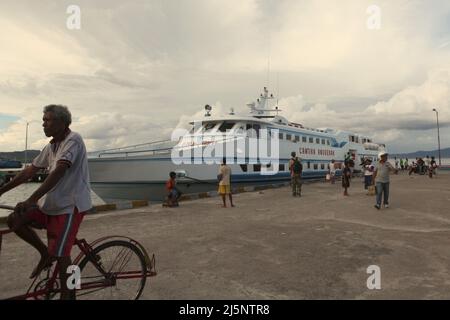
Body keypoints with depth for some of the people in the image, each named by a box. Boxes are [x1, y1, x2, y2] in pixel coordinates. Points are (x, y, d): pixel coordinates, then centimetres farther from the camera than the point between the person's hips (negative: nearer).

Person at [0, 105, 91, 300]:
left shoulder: (73, 140, -15)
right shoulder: (50, 147, 12)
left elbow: (58, 172, -25)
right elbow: (29, 171, 17)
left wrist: (30, 200, -29)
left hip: (70, 205, -8)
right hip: (51, 203, 8)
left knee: (60, 254, -6)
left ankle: (67, 294, 13)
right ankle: (45, 254, 17)